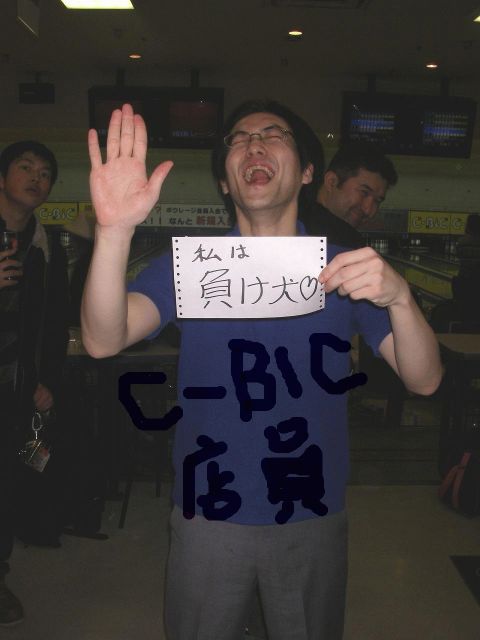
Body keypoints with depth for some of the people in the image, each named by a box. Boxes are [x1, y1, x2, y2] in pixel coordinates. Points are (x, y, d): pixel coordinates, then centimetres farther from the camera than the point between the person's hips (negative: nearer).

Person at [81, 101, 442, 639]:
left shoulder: (344, 271, -5)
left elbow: (423, 380, -13)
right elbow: (103, 341, -22)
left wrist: (398, 297, -33)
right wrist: (115, 230, -39)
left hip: (313, 518, 1)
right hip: (208, 515, 0)